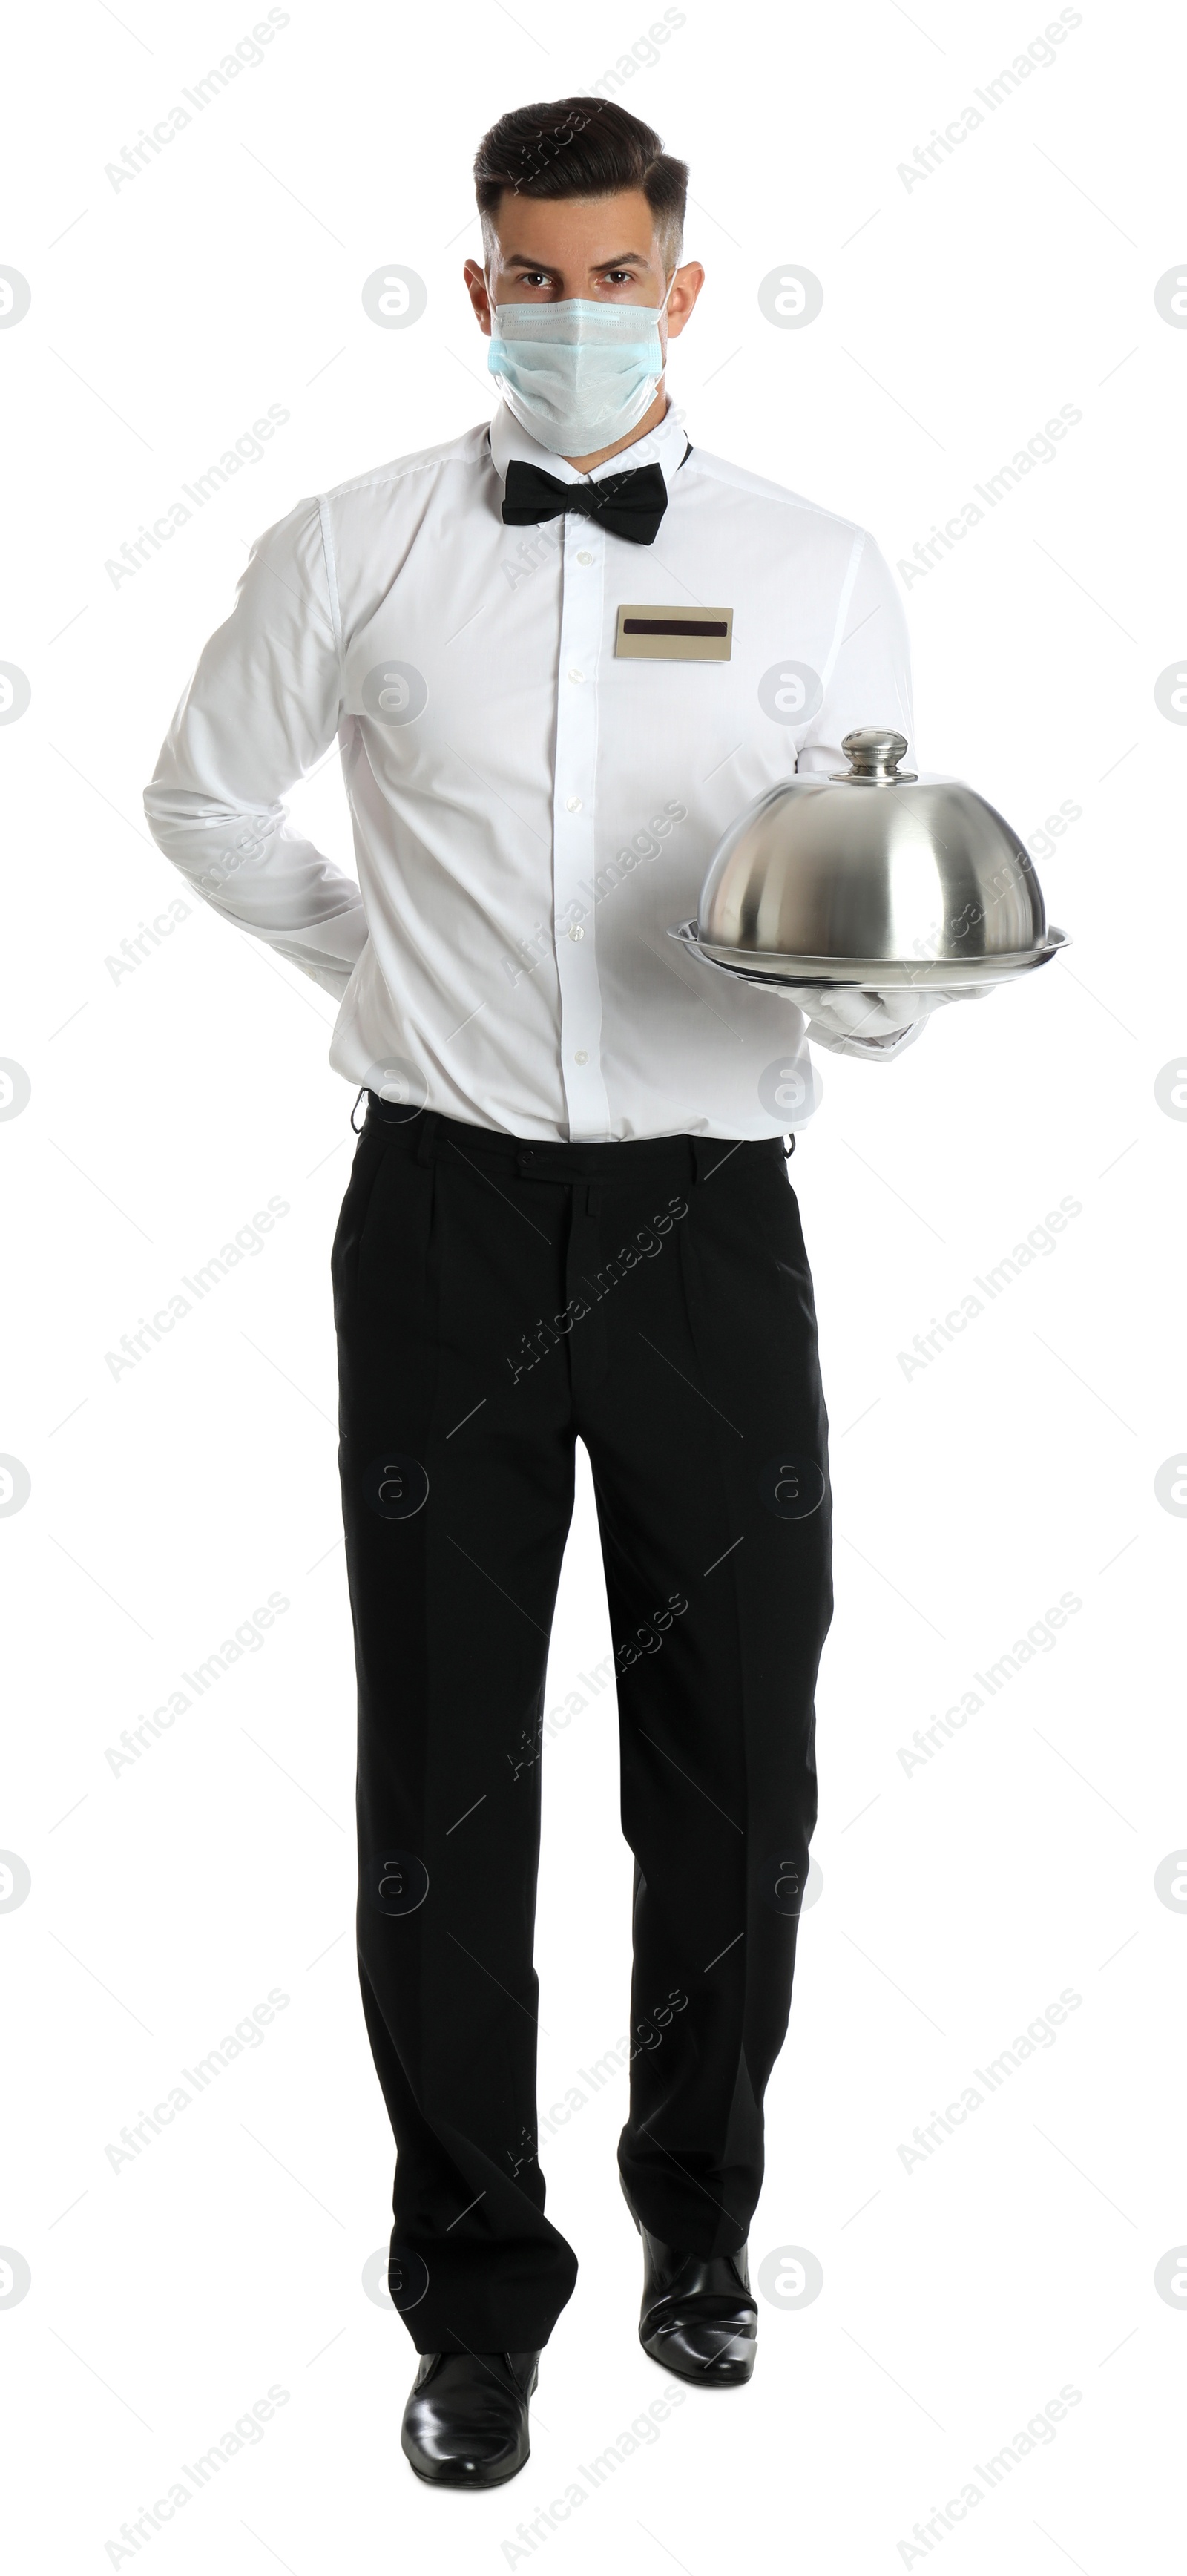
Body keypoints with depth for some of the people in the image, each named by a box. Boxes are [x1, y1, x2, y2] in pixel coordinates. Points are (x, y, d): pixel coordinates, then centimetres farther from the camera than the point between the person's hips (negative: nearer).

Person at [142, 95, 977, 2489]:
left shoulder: (817, 571, 4)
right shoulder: (352, 553, 4)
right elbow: (205, 792, 18)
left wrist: (872, 975, -18)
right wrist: (374, 957, 8)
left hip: (710, 1224, 1)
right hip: (450, 1216, 0)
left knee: (738, 1758, 9)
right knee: (445, 1777, 5)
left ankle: (700, 2219, 34)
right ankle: (475, 2297, 22)